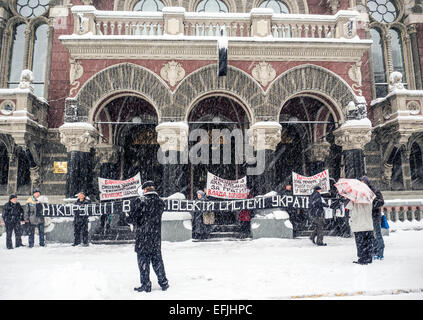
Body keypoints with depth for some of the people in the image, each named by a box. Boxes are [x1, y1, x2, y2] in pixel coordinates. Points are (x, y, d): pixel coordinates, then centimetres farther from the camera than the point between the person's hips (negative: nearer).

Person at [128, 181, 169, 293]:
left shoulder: (140, 201, -14)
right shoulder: (161, 202, 1)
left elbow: (132, 218, -13)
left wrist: (138, 223, 7)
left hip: (142, 236, -5)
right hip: (156, 236, 5)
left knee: (143, 260, 7)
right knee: (157, 259, 16)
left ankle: (146, 285, 13)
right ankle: (163, 283, 22)